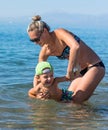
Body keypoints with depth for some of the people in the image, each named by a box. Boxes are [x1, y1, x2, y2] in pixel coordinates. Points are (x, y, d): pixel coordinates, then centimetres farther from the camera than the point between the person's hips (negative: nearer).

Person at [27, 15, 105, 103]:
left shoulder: (59, 33, -21)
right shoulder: (45, 51, 0)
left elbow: (76, 46, -41)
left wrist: (70, 71, -36)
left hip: (95, 66, -8)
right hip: (81, 71, 8)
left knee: (76, 101, -16)